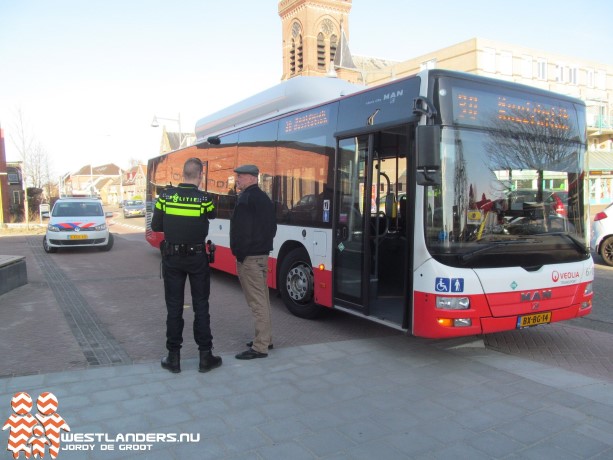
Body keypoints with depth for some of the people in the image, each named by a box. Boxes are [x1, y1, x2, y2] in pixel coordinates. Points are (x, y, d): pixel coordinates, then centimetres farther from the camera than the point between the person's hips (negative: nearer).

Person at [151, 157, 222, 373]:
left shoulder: (165, 195, -6)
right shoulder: (204, 198, -12)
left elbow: (156, 226, 1)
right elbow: (212, 215, 8)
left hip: (172, 257, 2)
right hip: (197, 257, -1)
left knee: (174, 307, 9)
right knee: (201, 306, 8)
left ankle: (173, 357, 14)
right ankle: (205, 356, 13)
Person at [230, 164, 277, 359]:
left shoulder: (245, 198, -15)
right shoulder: (264, 198, 16)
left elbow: (242, 230, -21)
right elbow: (271, 226, 21)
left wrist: (239, 253, -13)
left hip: (249, 256, -10)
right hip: (262, 253, 10)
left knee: (257, 302, -7)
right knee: (262, 299, 16)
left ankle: (260, 347, -2)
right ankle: (265, 338, 26)